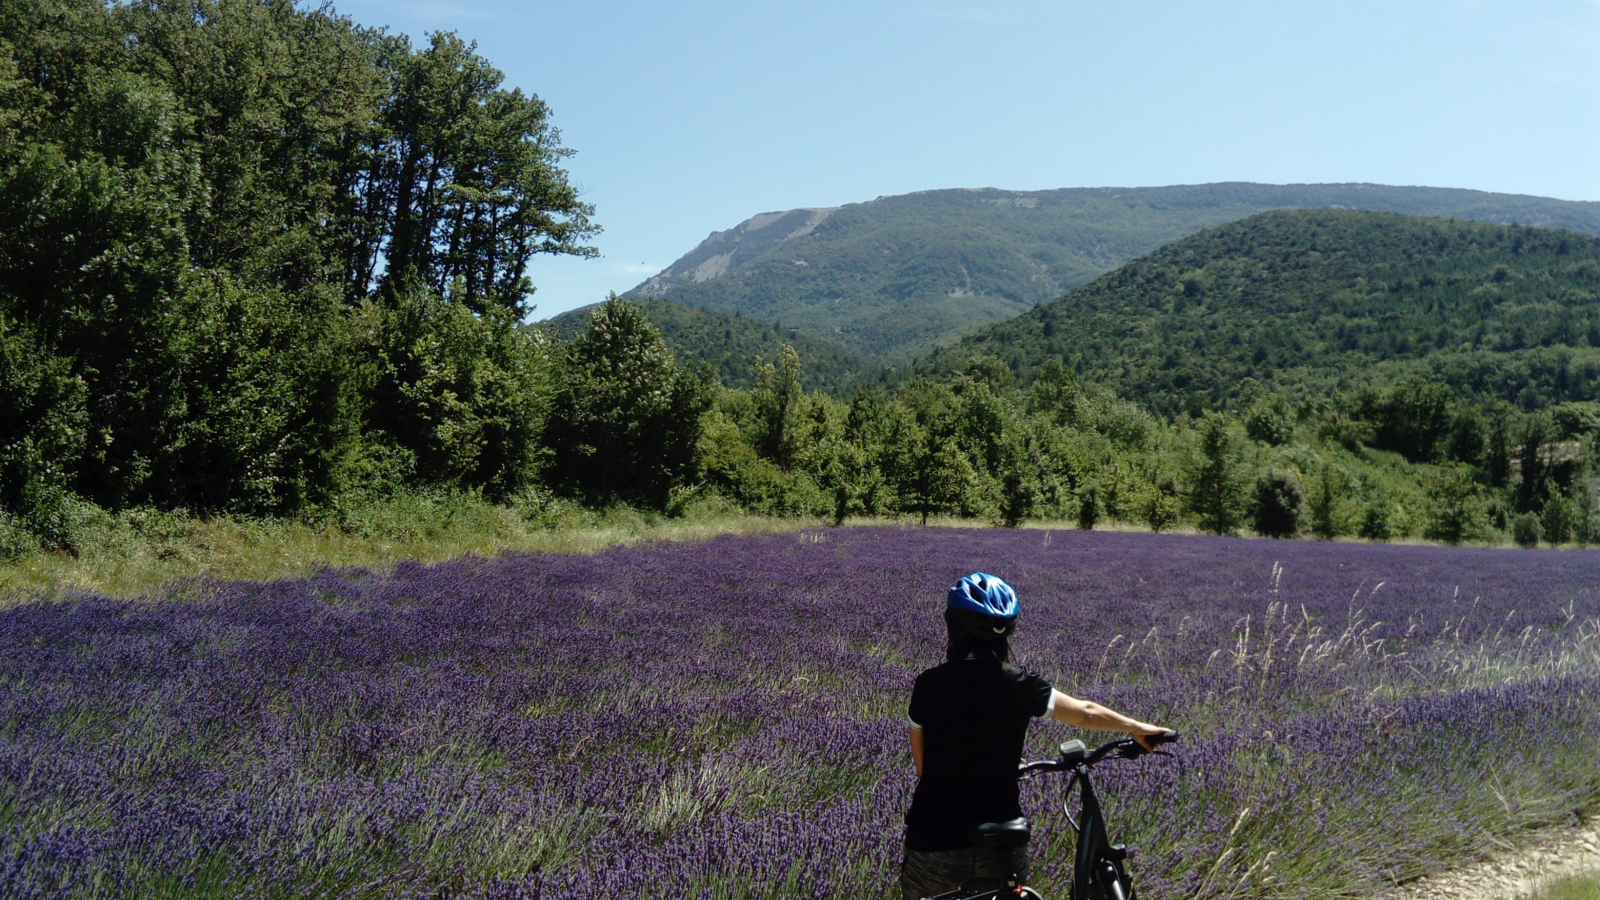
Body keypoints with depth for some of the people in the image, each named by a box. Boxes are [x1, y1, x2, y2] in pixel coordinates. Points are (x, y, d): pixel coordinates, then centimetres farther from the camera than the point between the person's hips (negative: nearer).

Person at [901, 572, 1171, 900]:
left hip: (935, 840, -1)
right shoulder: (1021, 687, -6)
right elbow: (1087, 713, 7)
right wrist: (1137, 728, 21)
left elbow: (921, 765, 2)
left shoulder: (929, 685, -8)